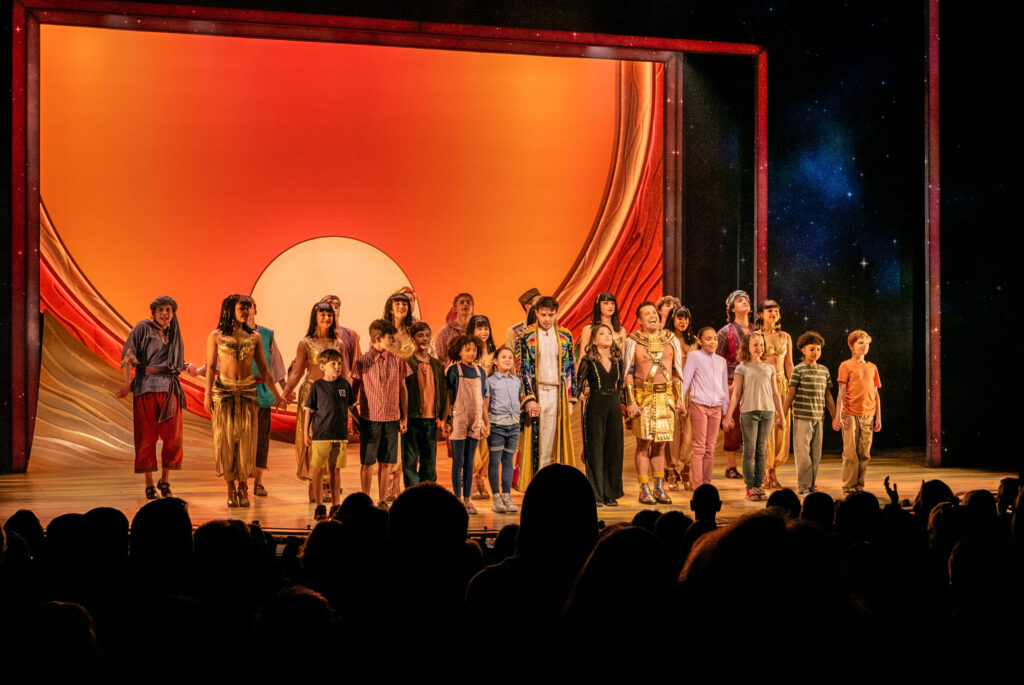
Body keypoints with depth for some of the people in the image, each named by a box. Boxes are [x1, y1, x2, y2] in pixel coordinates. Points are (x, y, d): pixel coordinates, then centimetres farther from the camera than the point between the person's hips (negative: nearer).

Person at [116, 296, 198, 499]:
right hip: (147, 388, -4)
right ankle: (149, 485, 7)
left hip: (170, 389, 5)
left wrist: (187, 366, 2)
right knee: (147, 436, -1)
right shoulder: (142, 328, 1)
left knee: (173, 436, 0)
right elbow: (127, 356, -4)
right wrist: (127, 383, -14)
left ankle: (165, 481, 14)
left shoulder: (173, 333, 16)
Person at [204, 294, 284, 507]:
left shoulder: (254, 337, 8)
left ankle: (243, 487, 7)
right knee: (225, 437, -1)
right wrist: (207, 394, -6)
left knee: (246, 438, -1)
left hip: (248, 391, 2)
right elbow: (210, 367, 2)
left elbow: (263, 368, 13)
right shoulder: (216, 336, 3)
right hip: (223, 390, -2)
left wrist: (276, 394, 12)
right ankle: (231, 488, 7)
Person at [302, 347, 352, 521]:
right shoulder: (317, 386, -2)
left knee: (335, 470, 8)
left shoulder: (345, 385, 7)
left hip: (340, 435, 3)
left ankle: (336, 505, 15)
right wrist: (306, 433, -1)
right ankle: (319, 506, 9)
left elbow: (351, 406, 20)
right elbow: (309, 410, 1)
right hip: (320, 435, -3)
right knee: (318, 470, 1)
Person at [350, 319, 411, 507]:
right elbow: (353, 392, 4)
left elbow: (403, 389, 12)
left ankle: (382, 501, 17)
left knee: (386, 463, 7)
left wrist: (404, 417, 10)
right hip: (369, 419, -2)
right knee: (367, 462, 3)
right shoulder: (362, 362, -3)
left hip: (391, 419, 3)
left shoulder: (398, 361, 5)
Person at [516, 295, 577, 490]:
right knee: (533, 441, -5)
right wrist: (528, 399, -12)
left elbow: (570, 369, 11)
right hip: (535, 394, -3)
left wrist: (570, 399, 5)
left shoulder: (565, 336, 10)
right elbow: (522, 370, -3)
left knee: (553, 441, 1)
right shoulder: (526, 336, 1)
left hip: (557, 395, 3)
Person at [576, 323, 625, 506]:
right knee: (595, 450, -3)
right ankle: (595, 495, 2)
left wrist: (616, 399, 13)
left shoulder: (617, 360, 10)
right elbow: (579, 382, -4)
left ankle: (611, 494, 12)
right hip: (595, 407, -5)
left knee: (614, 449, 5)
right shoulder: (588, 361, -4)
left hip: (614, 406, 5)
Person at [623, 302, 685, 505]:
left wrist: (679, 398, 8)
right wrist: (630, 402, -8)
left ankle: (659, 487, 15)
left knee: (661, 443, 7)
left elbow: (677, 372, 14)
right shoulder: (633, 341, 0)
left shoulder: (671, 340, 10)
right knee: (644, 443, -3)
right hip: (643, 397, -3)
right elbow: (627, 374, -1)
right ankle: (644, 489, 3)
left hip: (666, 396, 3)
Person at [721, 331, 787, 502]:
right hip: (748, 412, -3)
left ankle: (758, 485, 9)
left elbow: (775, 393, 17)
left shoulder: (769, 368, 13)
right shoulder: (742, 368, 4)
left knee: (761, 451, 5)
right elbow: (736, 394, 3)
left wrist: (781, 415, 16)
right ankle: (750, 487, 0)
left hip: (767, 412, 3)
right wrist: (728, 416, -3)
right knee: (749, 450, -3)